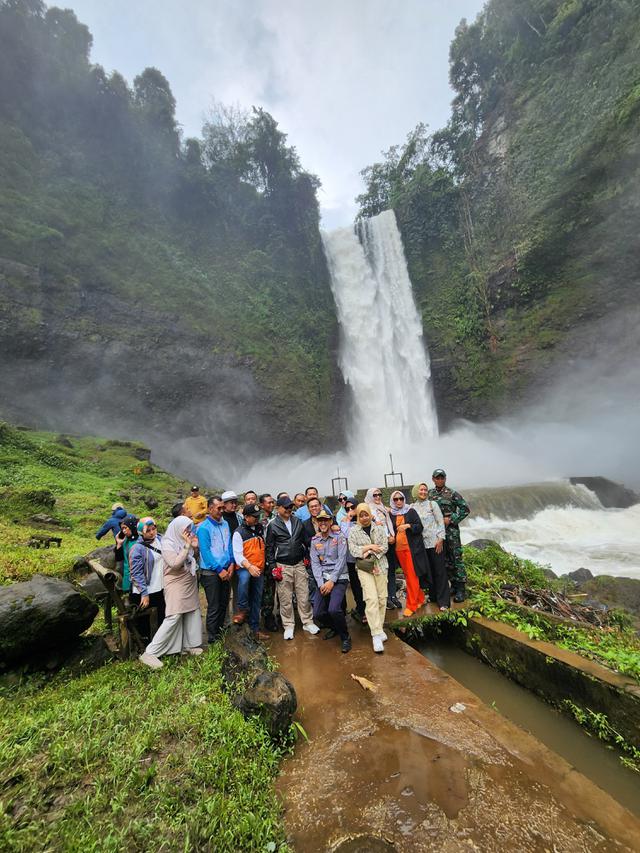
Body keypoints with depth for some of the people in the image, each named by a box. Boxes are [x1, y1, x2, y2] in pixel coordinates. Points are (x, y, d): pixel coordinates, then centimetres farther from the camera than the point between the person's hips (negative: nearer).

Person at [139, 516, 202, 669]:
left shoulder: (184, 541, 3)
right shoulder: (168, 544, -16)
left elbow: (194, 561, 13)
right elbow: (175, 564, -28)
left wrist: (195, 547, -5)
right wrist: (187, 546, -26)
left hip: (190, 584, 7)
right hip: (176, 585, -7)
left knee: (193, 614, 11)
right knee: (173, 618, -8)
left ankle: (188, 645, 27)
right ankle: (150, 653, 4)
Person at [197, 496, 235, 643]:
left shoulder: (225, 524, 6)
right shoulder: (203, 528, -13)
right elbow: (205, 552, -15)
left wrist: (231, 564, -2)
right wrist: (219, 570, -15)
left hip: (225, 571, 6)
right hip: (211, 572, -6)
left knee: (224, 604, 16)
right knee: (214, 607, 4)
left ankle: (220, 632, 33)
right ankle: (212, 637, 21)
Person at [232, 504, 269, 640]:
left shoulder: (260, 530, 9)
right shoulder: (239, 533, -9)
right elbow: (237, 555, -17)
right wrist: (249, 566, -32)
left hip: (259, 570, 5)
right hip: (244, 568, -5)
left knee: (256, 600, 10)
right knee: (244, 578, -37)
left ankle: (255, 628, 26)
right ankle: (242, 609, -17)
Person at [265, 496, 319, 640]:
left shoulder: (298, 522, 6)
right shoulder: (272, 525, -5)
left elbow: (305, 540, 13)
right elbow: (269, 548, -2)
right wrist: (273, 567, -6)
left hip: (299, 564, 3)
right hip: (283, 566, -3)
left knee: (304, 596, 8)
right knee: (285, 598, 6)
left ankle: (308, 622, 23)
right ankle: (288, 626, 22)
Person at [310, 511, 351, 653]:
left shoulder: (339, 537, -3)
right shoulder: (314, 541, 8)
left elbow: (341, 560, -9)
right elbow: (315, 563, 2)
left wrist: (332, 581, -14)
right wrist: (320, 584, -10)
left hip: (339, 578, -4)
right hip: (323, 579, 4)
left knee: (333, 609, -24)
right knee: (317, 614, -4)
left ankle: (345, 638, 4)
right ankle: (334, 627, 29)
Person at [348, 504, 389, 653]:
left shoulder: (379, 528, 6)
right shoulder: (353, 531, 2)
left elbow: (385, 547, -1)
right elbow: (353, 550, -5)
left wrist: (369, 552, -12)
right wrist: (370, 546, -9)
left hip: (380, 566, 2)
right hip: (364, 568, -2)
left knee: (382, 598, 3)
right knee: (371, 599, -11)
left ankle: (379, 628, 21)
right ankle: (376, 634, -5)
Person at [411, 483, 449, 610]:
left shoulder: (432, 504, -3)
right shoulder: (412, 507, 4)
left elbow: (441, 522, -4)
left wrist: (441, 539, -9)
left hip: (435, 542, -3)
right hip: (421, 543, 3)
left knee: (439, 571, 2)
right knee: (427, 571, 10)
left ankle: (443, 601, 12)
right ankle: (433, 596, 27)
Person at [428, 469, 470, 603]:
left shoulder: (452, 494, -6)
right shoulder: (430, 494, 6)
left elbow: (466, 508, -8)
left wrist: (452, 519, -12)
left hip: (451, 530, -4)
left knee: (456, 559, -2)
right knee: (445, 560, 12)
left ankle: (461, 588, 7)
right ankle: (453, 585, 24)